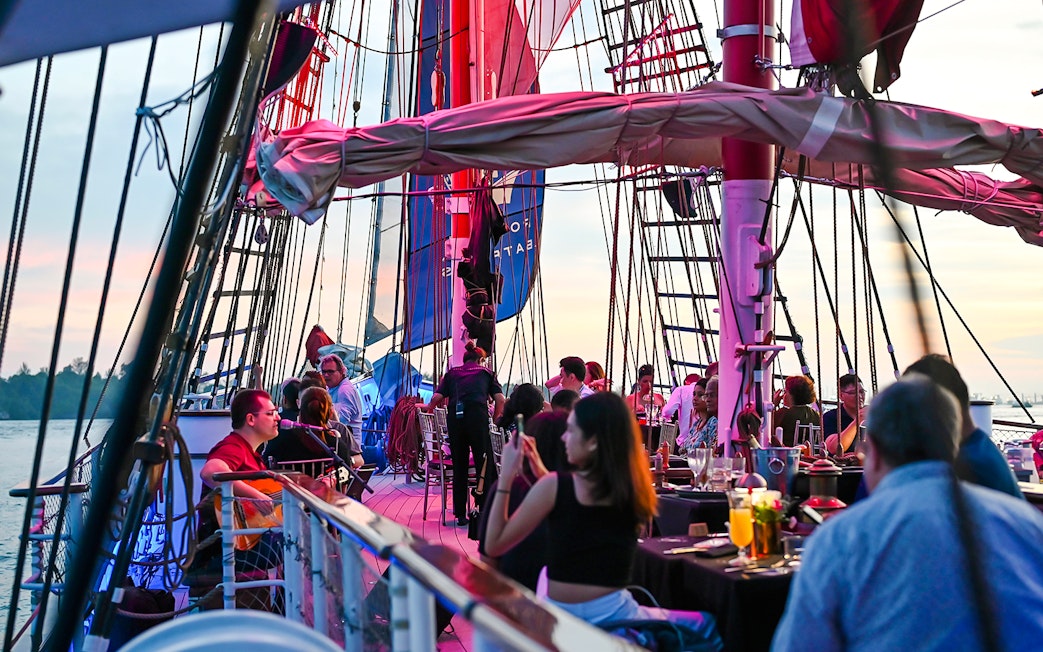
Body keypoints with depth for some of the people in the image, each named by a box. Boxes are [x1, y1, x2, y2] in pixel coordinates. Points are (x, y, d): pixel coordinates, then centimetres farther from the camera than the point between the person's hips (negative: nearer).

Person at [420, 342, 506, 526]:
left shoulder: (452, 373, 22)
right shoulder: (486, 373, 20)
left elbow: (437, 397, 8)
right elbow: (500, 399, 6)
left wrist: (427, 407, 27)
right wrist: (495, 418, 19)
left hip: (454, 418, 2)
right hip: (477, 416, -2)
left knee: (459, 466, 9)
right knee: (484, 463, 4)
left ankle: (460, 514, 14)